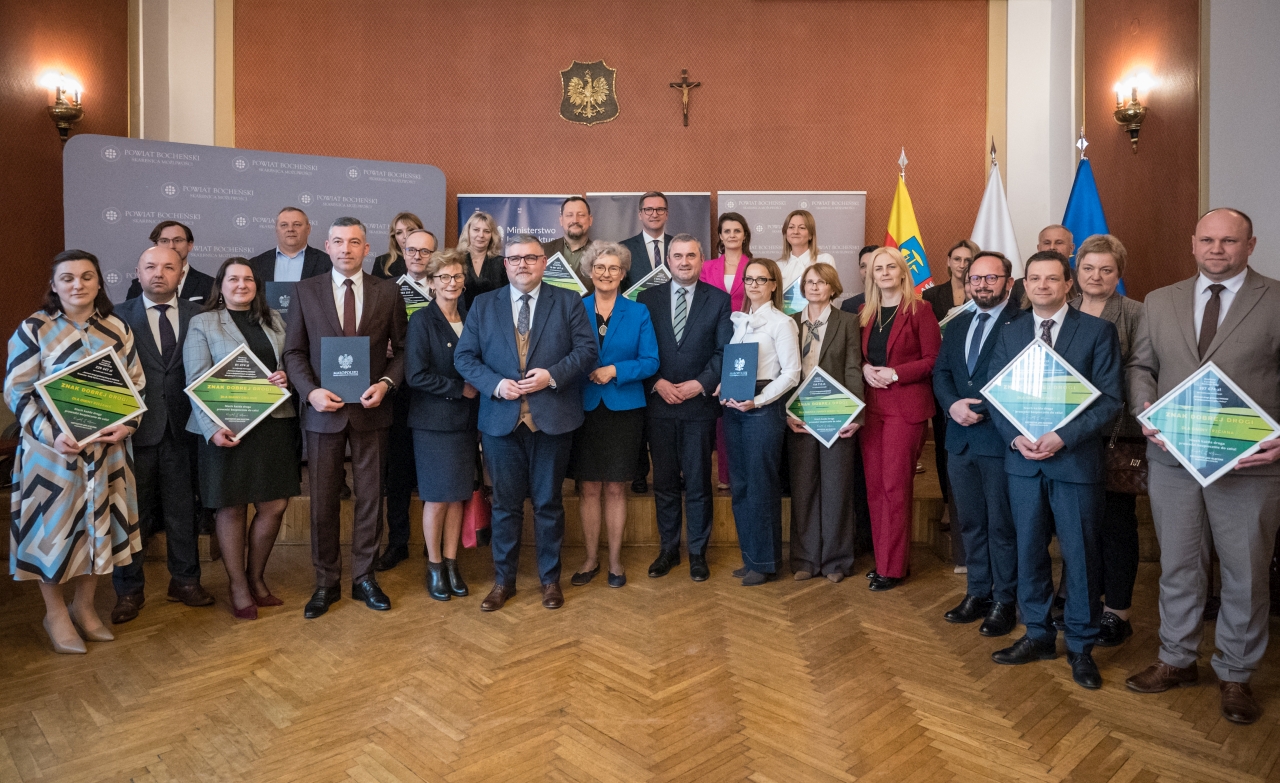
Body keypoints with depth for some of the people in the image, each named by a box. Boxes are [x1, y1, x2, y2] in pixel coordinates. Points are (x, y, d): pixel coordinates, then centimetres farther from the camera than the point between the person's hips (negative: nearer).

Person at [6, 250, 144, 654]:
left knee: (98, 524, 11)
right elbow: (17, 391, -7)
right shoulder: (33, 329, -5)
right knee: (53, 526, 6)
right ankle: (55, 613, 25)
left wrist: (127, 424, -10)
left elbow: (136, 384, 7)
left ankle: (85, 606, 29)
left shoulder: (118, 329, 4)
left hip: (106, 448, 3)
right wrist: (51, 434, -19)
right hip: (51, 446, -3)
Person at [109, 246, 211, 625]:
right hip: (135, 429, -1)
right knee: (132, 512, 8)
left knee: (183, 509, 10)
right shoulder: (119, 316, 3)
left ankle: (185, 580, 25)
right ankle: (129, 590, 22)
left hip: (182, 429, 1)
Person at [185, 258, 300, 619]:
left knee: (275, 505, 5)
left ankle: (256, 578, 24)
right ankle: (238, 587, 19)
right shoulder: (202, 324, 1)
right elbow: (196, 382, -5)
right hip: (227, 429, -4)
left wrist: (286, 377, -5)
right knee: (232, 508, 5)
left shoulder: (274, 320, 14)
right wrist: (212, 428, -16)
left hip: (275, 423, 4)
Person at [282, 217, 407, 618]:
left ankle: (364, 577, 23)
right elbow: (294, 351, 3)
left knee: (370, 496, 8)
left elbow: (402, 349, 5)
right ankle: (326, 582, 22)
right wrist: (311, 391, -12)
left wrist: (386, 383, -12)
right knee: (322, 500, 7)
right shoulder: (306, 290, 3)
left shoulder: (388, 292, 3)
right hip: (323, 409, 0)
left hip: (370, 409, 0)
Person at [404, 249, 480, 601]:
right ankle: (434, 567, 17)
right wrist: (458, 389, -13)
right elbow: (416, 375, -14)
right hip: (434, 420, -5)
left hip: (465, 420, 5)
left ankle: (451, 563, 21)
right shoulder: (422, 321, -7)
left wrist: (477, 387, -4)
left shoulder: (470, 318, 9)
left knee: (458, 496, 9)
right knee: (437, 497, 2)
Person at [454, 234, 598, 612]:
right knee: (505, 504, 10)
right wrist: (495, 384, -12)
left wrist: (552, 375, -17)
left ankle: (550, 579, 25)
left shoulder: (568, 302, 5)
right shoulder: (483, 305, 8)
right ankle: (503, 580, 25)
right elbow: (464, 357, 4)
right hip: (500, 420, 1)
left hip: (553, 419, -1)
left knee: (548, 503, 9)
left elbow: (586, 349, -2)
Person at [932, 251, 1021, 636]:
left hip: (1000, 437, -6)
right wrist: (953, 404, -7)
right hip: (960, 438, 6)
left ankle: (1004, 601, 18)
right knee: (970, 522, 15)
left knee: (1002, 524, 4)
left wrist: (980, 409, -18)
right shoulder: (957, 326, 15)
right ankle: (977, 594, 28)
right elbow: (940, 373, 11)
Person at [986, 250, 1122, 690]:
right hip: (1023, 460, 3)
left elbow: (1110, 400, -6)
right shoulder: (1009, 334, 9)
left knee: (1079, 555, 6)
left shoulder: (1097, 332, -2)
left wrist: (1063, 437, -18)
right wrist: (1015, 437, -10)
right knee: (1029, 551, 11)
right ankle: (1038, 636, 26)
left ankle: (1081, 647, 22)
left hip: (1076, 460, -3)